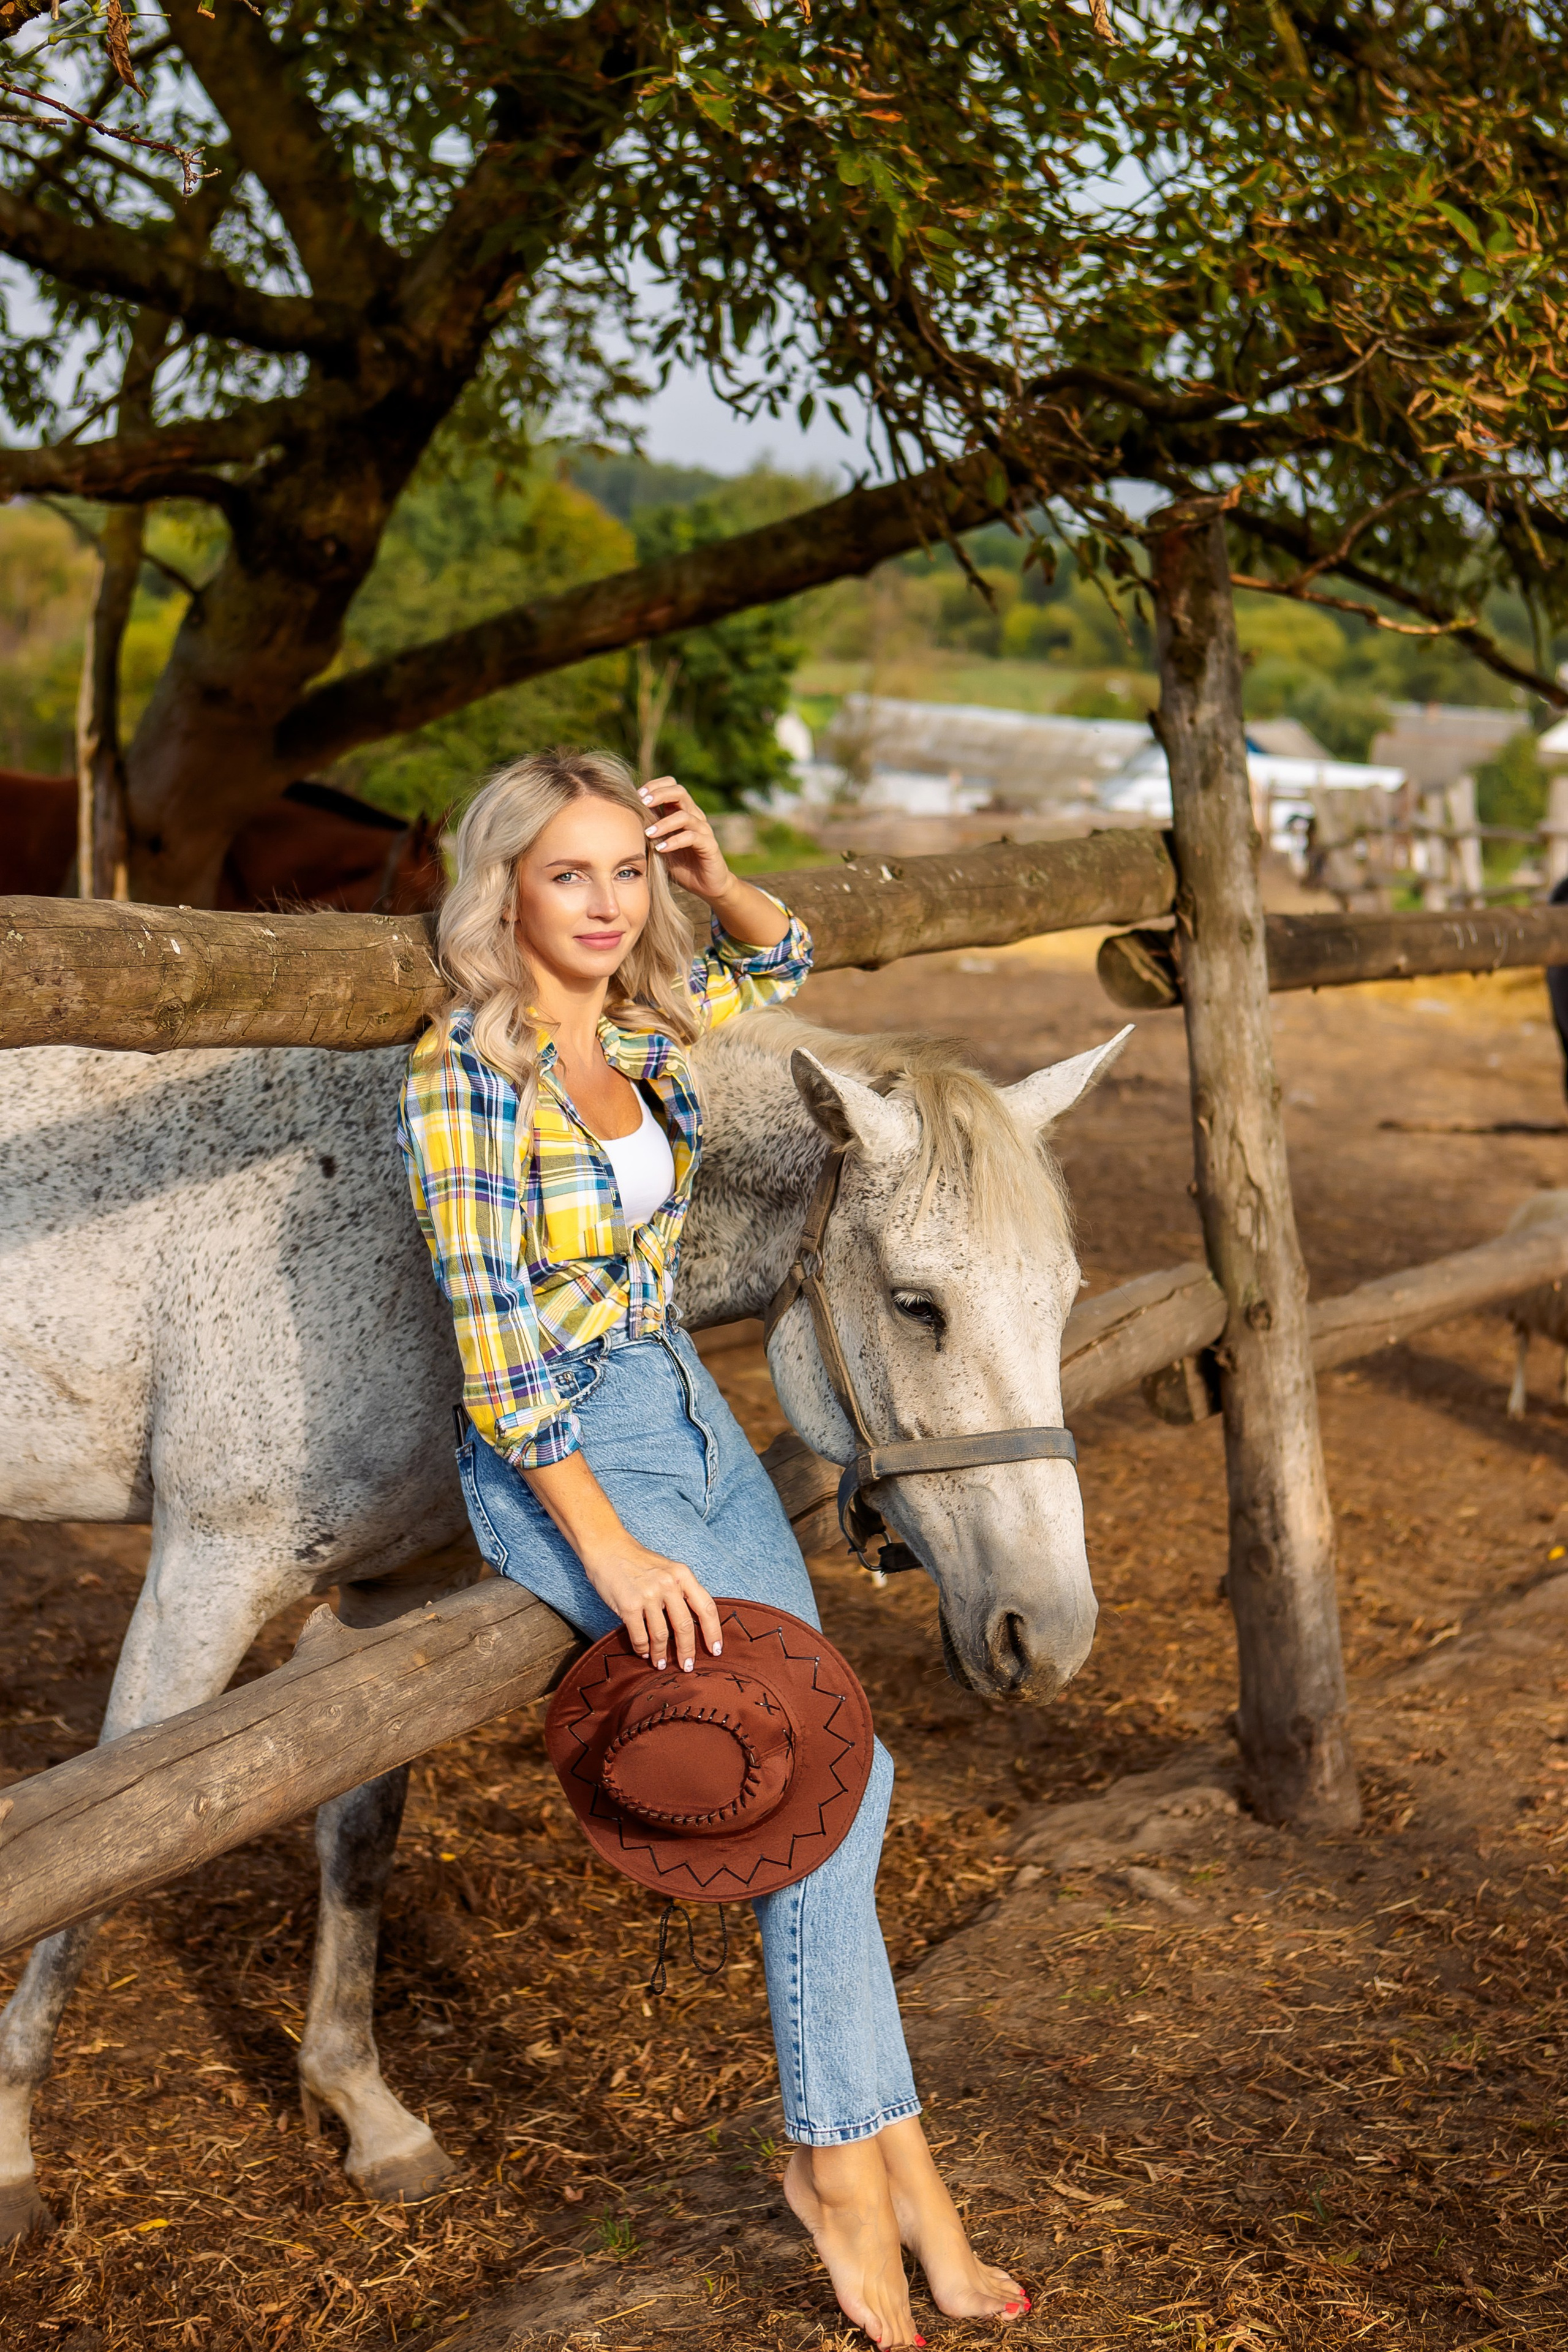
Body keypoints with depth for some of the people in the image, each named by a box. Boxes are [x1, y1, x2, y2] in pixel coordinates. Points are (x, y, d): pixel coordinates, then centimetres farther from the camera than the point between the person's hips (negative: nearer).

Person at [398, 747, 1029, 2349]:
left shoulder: (643, 1026, 2)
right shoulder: (463, 1075, -18)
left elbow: (783, 966, 23)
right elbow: (496, 1349, -20)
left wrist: (714, 877, 1)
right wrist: (614, 1552, -22)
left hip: (692, 1418, 7)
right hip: (559, 1457, -7)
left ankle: (852, 2149, 12)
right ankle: (859, 2152, 5)